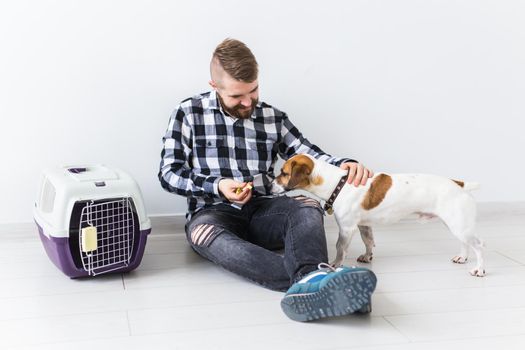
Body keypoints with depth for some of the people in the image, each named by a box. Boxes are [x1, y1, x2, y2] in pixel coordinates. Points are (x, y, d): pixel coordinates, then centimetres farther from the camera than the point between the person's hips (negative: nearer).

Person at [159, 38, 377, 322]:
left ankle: (311, 277, -62)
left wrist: (343, 165, -11)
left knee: (307, 207, -29)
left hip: (262, 212, 3)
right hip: (214, 213, -2)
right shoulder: (189, 114, 6)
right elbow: (169, 173, 2)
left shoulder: (273, 118, 14)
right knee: (205, 233, -39)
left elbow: (309, 155, 11)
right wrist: (216, 187, -13)